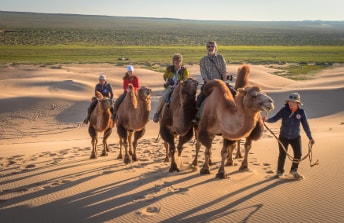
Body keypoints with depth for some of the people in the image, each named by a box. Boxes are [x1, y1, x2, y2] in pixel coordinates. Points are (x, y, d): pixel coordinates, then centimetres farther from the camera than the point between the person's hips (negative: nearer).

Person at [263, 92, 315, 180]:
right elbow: (275, 118, -17)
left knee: (298, 154, 0)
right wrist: (267, 119, -38)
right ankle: (279, 171, 29)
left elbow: (305, 125, -5)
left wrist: (310, 137, 0)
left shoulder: (301, 112, -12)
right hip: (283, 136, -1)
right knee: (282, 155, 5)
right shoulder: (284, 110, -15)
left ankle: (294, 170, 27)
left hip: (295, 137, 1)